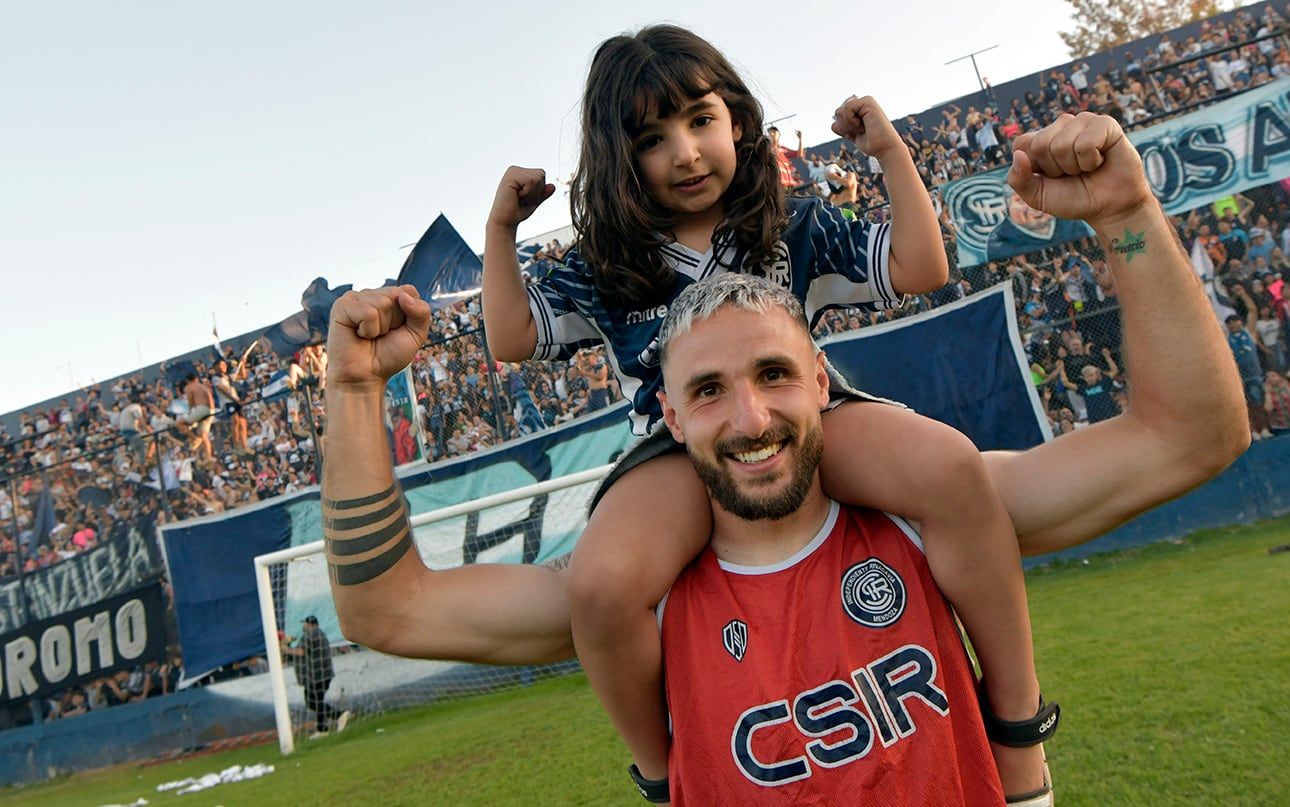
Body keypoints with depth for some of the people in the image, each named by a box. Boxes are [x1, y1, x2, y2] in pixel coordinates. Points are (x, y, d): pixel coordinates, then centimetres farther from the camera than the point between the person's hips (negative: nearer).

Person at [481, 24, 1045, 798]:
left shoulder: (796, 228, 14)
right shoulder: (606, 268, 14)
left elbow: (920, 269, 10)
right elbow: (512, 337, 15)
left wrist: (892, 152, 6)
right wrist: (501, 230, 10)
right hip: (680, 449, 0)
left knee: (952, 468, -32)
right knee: (601, 583, -34)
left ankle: (1017, 714, -12)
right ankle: (662, 771, -4)